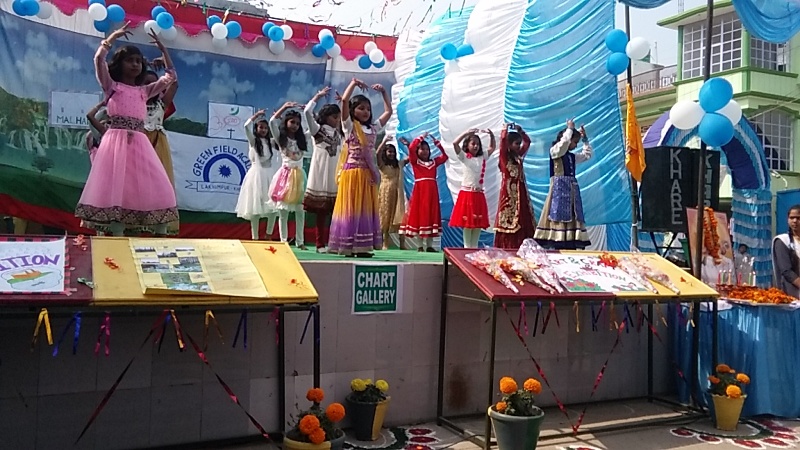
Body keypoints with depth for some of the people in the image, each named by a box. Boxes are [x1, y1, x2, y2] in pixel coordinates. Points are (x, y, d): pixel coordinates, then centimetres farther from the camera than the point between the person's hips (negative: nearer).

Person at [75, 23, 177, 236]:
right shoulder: (112, 86, 9)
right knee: (116, 189, -11)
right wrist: (113, 37, 2)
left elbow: (170, 77, 20)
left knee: (157, 191, -4)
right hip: (117, 142, -4)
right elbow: (99, 59, -4)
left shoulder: (144, 91, 20)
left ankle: (161, 236, -1)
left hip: (139, 144, 4)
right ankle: (118, 236, -10)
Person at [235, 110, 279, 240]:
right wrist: (257, 115, -14)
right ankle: (255, 237, 3)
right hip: (257, 175, -5)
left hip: (269, 175, 5)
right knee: (255, 208, -2)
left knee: (273, 206, -1)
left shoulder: (269, 142, 13)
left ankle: (269, 235, 11)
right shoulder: (253, 140, 0)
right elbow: (246, 126, -16)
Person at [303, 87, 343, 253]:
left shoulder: (339, 134, 17)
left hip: (335, 175, 5)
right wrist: (319, 95, -5)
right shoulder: (317, 129, 1)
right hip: (321, 174, -5)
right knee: (321, 210, -5)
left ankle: (330, 243, 8)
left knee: (333, 210, 2)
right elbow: (307, 111, -11)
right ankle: (320, 244, 0)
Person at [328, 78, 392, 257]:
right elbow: (344, 101, -13)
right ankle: (348, 246, -1)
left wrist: (383, 92, 19)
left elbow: (389, 111, 24)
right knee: (351, 209, -4)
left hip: (368, 174, 6)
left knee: (366, 209, 6)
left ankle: (362, 246, 10)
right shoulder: (349, 126, -1)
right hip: (352, 173, -6)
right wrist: (354, 83, -6)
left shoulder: (373, 128, 15)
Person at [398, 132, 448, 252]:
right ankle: (420, 245, 4)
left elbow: (445, 156, 19)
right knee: (419, 216, -1)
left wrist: (437, 143, 14)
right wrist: (421, 137, -1)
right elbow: (411, 148, -8)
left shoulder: (434, 162, 15)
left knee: (431, 216, 3)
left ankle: (429, 245, 8)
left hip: (432, 191, 4)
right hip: (419, 191, -3)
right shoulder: (415, 161, 5)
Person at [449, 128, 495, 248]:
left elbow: (492, 147, 23)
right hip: (466, 194, -5)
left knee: (478, 223, 6)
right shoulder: (464, 157, -1)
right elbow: (455, 143, -14)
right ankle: (467, 247, 4)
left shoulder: (483, 157, 12)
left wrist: (491, 135, 6)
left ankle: (474, 247, 14)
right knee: (467, 223, -2)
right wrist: (467, 133, -18)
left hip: (479, 195, 5)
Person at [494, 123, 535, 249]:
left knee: (524, 222, 5)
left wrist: (520, 131, 15)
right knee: (509, 222, -6)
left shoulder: (519, 156, 13)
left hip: (521, 192, 7)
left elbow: (528, 141, 25)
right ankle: (506, 248, -2)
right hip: (509, 192, -7)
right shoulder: (504, 156, -4)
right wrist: (505, 128, -4)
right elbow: (503, 140, -18)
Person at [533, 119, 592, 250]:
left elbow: (588, 154, 29)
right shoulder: (555, 151, -3)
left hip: (572, 188, 8)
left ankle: (571, 246, 3)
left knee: (571, 217, 3)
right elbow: (564, 141, -21)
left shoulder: (572, 156, 18)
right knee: (559, 216, -11)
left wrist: (585, 138, 23)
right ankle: (558, 245, -13)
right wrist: (570, 129, -5)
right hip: (559, 188, -8)